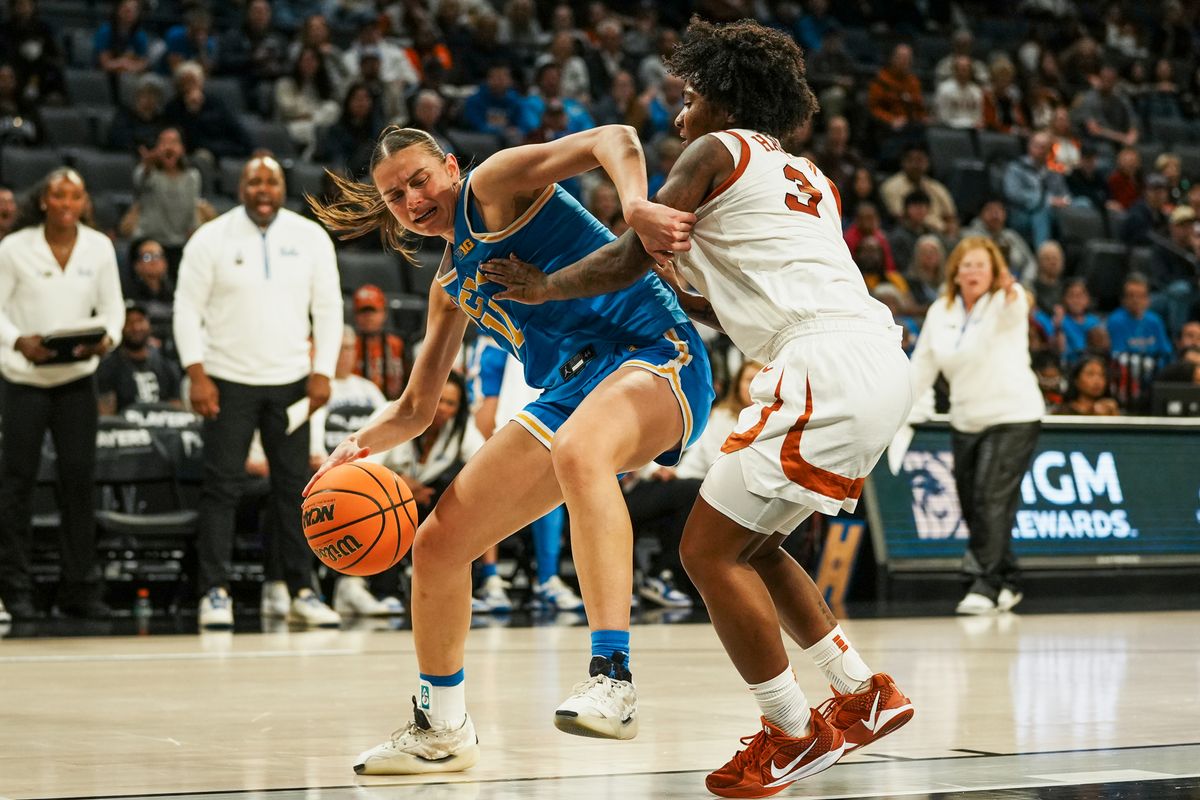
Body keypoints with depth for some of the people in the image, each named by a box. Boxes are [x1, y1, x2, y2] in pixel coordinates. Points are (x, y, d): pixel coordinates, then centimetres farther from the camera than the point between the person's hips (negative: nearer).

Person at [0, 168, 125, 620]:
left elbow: (112, 307, 7)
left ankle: (80, 589, 9)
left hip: (77, 376, 2)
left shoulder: (99, 248, 3)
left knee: (79, 480, 1)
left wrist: (107, 338, -15)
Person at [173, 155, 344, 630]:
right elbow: (187, 308, -3)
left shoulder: (310, 238, 4)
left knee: (295, 486, 4)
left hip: (291, 381, 2)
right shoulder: (211, 239, -3)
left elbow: (328, 307, 5)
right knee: (221, 486, -3)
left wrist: (323, 373, -3)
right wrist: (197, 375, -11)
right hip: (228, 381, -2)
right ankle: (215, 593, 0)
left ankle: (301, 592, 9)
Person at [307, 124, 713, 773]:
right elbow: (416, 409, 27)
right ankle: (442, 728, 25)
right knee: (436, 545, 6)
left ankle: (612, 678, -50)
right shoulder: (450, 286, 22)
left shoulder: (494, 185, -1)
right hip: (572, 391, 8)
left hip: (653, 353, -8)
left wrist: (635, 207, -37)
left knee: (576, 449, -43)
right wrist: (360, 443, 6)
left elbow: (613, 139, -16)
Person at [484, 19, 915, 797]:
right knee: (752, 543, 21)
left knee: (710, 551, -3)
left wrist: (544, 287, 17)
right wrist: (690, 303, 34)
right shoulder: (810, 179, 28)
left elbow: (631, 256, 2)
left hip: (827, 371, -9)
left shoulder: (717, 151, 5)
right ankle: (865, 695, 20)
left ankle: (794, 733, 2)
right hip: (880, 361, 9)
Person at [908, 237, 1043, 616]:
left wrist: (1013, 293, -57)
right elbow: (922, 364, 15)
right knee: (972, 506, 5)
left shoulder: (1004, 305, -8)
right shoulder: (940, 313, 7)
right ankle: (1007, 582, 18)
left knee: (991, 500, -16)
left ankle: (984, 585, -15)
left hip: (1013, 417, -6)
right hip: (966, 423, 6)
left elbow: (1016, 309, -33)